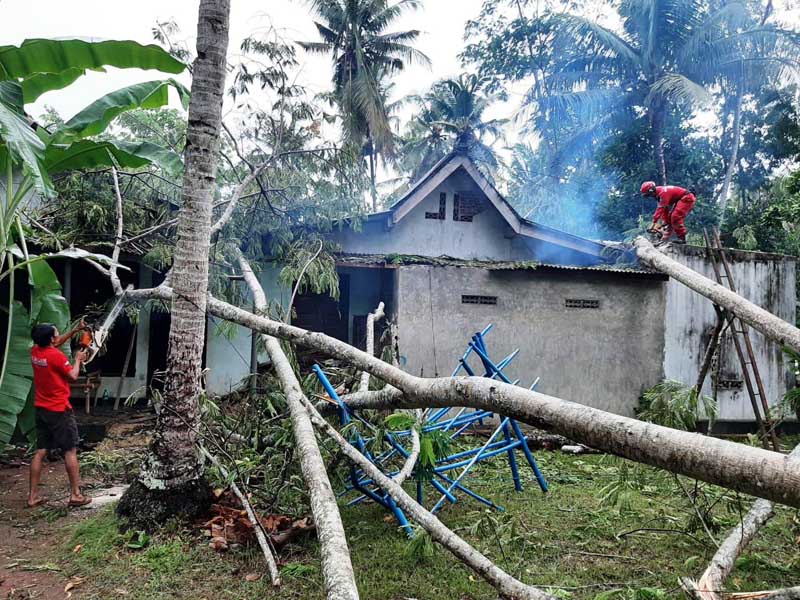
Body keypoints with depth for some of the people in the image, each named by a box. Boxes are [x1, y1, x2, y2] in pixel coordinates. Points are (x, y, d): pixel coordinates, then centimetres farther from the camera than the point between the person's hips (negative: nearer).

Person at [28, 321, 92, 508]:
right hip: (59, 410, -7)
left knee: (40, 452, 11)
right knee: (70, 451, 0)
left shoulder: (35, 351, 4)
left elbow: (55, 344, 22)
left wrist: (75, 331, 18)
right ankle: (75, 494, 2)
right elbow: (73, 376, -11)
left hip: (41, 409, 7)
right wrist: (78, 359, 4)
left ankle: (33, 495, 12)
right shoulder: (56, 356, -19)